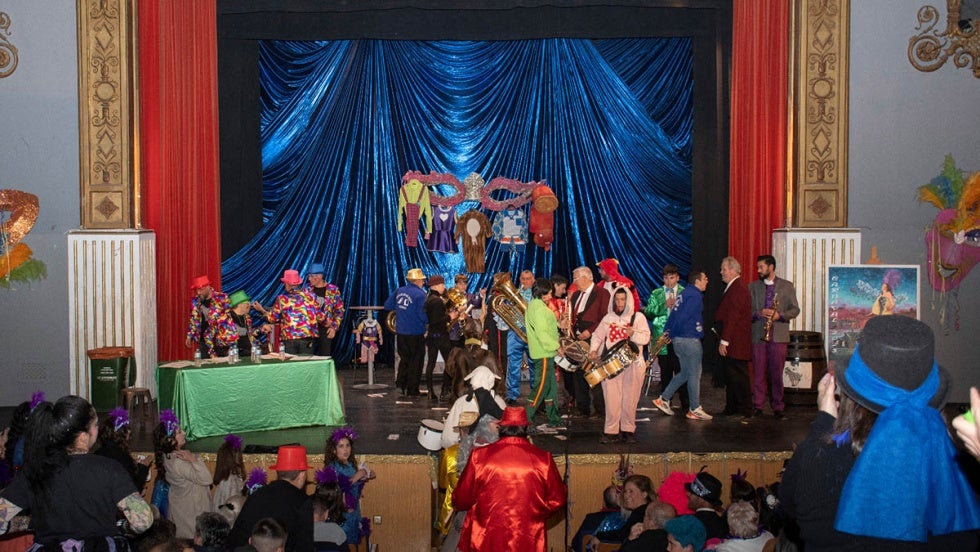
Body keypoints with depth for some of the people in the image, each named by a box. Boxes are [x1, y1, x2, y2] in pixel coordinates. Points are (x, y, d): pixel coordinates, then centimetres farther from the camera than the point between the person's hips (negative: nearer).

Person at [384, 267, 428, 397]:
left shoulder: (399, 291, 4)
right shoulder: (420, 294, -15)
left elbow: (387, 306, 9)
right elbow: (422, 315, -21)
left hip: (400, 331, 6)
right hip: (415, 333, -6)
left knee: (404, 358, 20)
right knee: (416, 361, 7)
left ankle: (400, 384, 14)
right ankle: (412, 390, 10)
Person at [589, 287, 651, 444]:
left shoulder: (638, 317, 4)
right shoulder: (608, 318, 13)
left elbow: (646, 337, -5)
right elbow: (597, 336, 13)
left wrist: (633, 334, -24)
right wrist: (593, 350, -3)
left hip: (633, 363, -1)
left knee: (630, 398, 2)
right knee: (611, 398, -4)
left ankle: (628, 430, 13)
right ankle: (611, 431, 0)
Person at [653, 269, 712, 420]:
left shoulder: (685, 293, 15)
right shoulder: (695, 296, -14)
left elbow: (674, 315, 13)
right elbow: (682, 317, -20)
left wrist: (667, 331, 9)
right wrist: (671, 334, -11)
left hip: (679, 340, 9)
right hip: (690, 340, -9)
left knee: (685, 373, 16)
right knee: (694, 374, -1)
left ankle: (663, 399, 15)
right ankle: (695, 409, 5)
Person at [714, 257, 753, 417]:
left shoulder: (738, 288, -16)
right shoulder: (734, 287, 17)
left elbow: (732, 317, -21)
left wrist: (724, 341, -22)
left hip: (736, 342, -10)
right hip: (732, 341, 10)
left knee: (738, 376, -4)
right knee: (730, 375, 13)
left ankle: (745, 410, 3)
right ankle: (731, 408, 19)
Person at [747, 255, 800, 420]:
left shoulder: (787, 286, 9)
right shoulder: (753, 287, 12)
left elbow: (795, 310, 6)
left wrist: (779, 315, -11)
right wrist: (758, 313, -11)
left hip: (778, 336, -1)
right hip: (758, 336, 1)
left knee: (777, 374, 1)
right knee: (758, 373, 1)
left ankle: (778, 408, 7)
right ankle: (757, 406, 8)